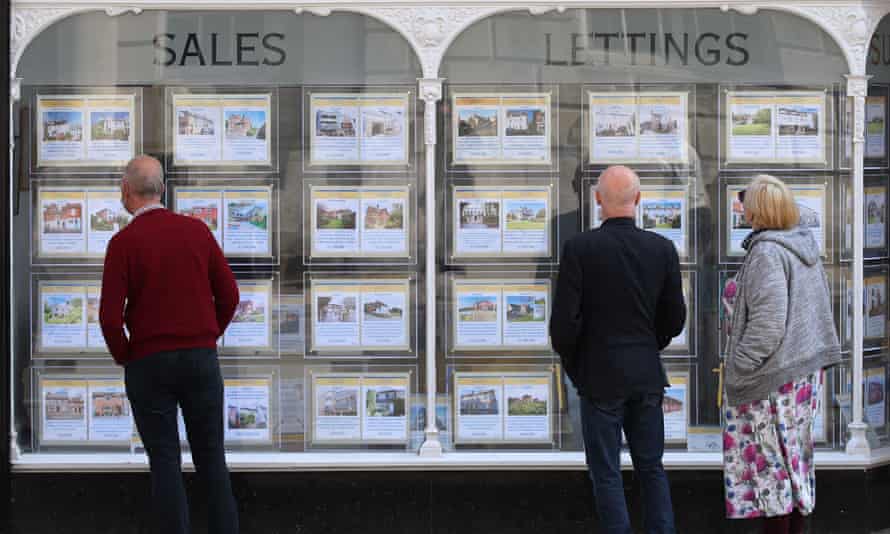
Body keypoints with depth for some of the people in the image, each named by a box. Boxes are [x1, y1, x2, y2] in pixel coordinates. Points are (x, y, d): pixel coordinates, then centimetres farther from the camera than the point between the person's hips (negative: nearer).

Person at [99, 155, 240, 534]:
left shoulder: (123, 242, -10)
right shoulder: (197, 231, 2)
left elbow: (110, 317, -14)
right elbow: (229, 295, 3)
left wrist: (122, 357, 4)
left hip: (149, 364, -3)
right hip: (201, 360, 3)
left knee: (165, 461, 4)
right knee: (211, 457, 11)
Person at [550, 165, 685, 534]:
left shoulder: (579, 248, -13)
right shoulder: (663, 249, -3)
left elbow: (564, 321, -14)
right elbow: (674, 320, 3)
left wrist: (572, 366, 4)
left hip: (599, 378, -3)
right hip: (647, 377, 3)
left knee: (607, 475, 5)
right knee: (652, 468, 15)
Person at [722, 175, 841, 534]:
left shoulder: (766, 252, -19)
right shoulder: (804, 246, 8)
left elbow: (767, 322, -25)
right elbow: (821, 308, 17)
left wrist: (739, 368, -17)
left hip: (771, 376, -9)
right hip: (805, 369, 9)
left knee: (771, 463, -1)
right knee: (795, 459, 15)